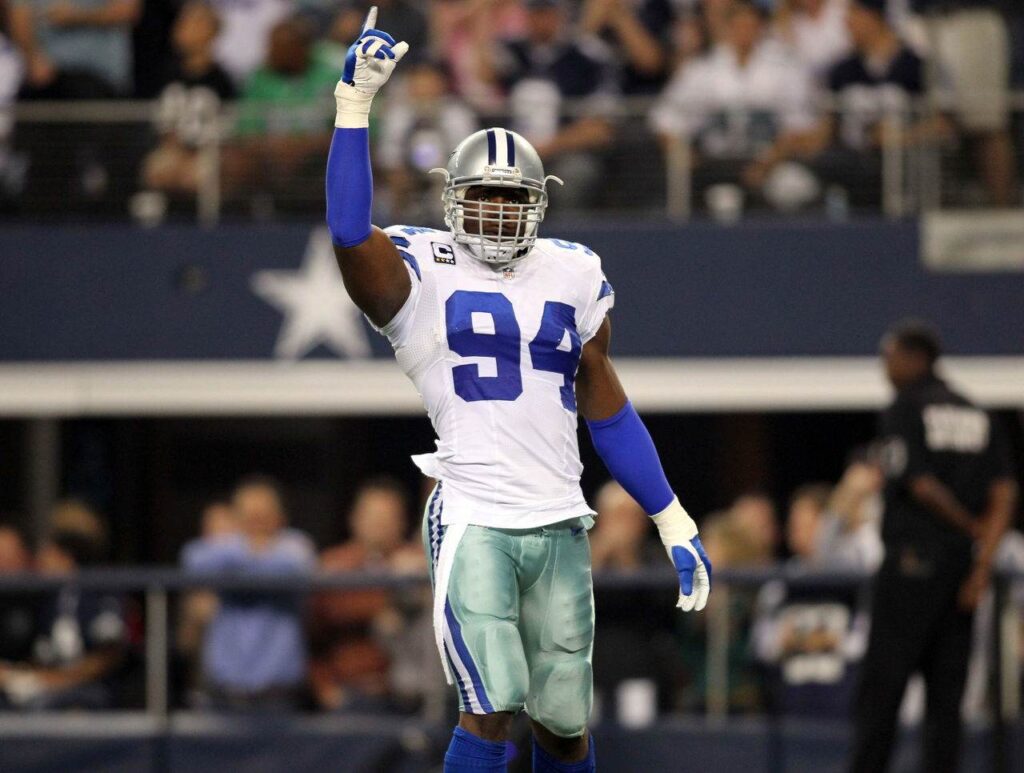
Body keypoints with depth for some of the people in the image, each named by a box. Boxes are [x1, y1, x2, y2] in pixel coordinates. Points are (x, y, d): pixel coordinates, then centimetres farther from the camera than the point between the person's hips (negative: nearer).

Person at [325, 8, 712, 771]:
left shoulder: (572, 277, 13)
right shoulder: (422, 275, -1)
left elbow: (606, 407, 19)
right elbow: (350, 233, -22)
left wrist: (673, 522, 17)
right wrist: (356, 103, -25)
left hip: (561, 527, 5)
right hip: (475, 526, -5)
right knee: (492, 710, -16)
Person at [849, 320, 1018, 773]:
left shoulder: (903, 411, -5)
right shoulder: (977, 416, 13)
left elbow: (920, 485, -14)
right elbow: (1004, 494, 4)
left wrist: (972, 528, -1)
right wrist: (984, 560, -3)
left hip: (911, 561, -6)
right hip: (963, 561, 6)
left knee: (881, 686, -4)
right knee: (945, 693, 7)